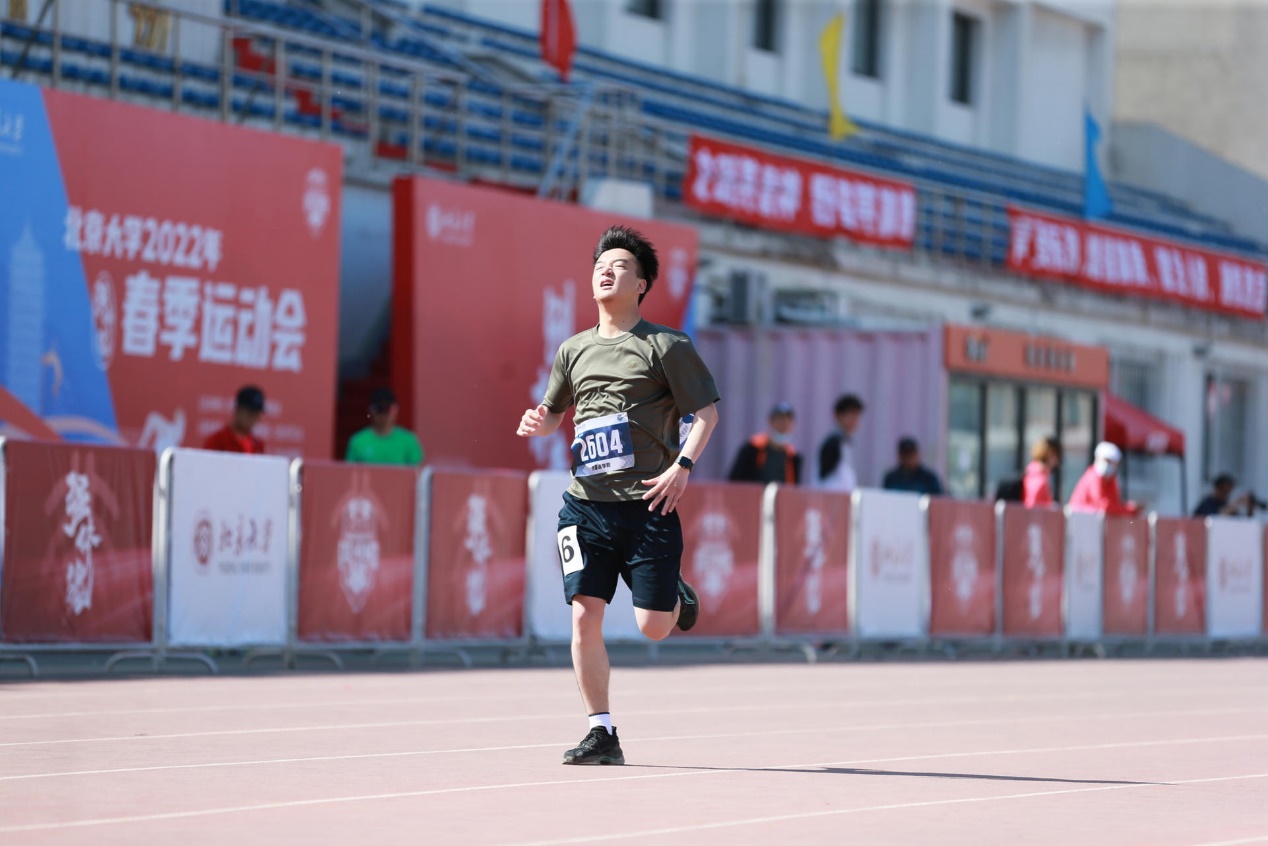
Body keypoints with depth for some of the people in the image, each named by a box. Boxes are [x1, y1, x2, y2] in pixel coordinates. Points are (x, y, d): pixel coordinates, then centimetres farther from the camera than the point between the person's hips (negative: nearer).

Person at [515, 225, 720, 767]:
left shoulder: (666, 346, 1)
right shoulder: (574, 350, 14)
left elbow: (706, 411, 0)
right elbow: (553, 413, 26)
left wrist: (682, 465, -14)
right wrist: (539, 424, 2)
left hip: (648, 504, -3)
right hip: (586, 503, 3)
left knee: (652, 626, -4)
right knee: (585, 616, -7)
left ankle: (678, 597, 34)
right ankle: (601, 733, 2)